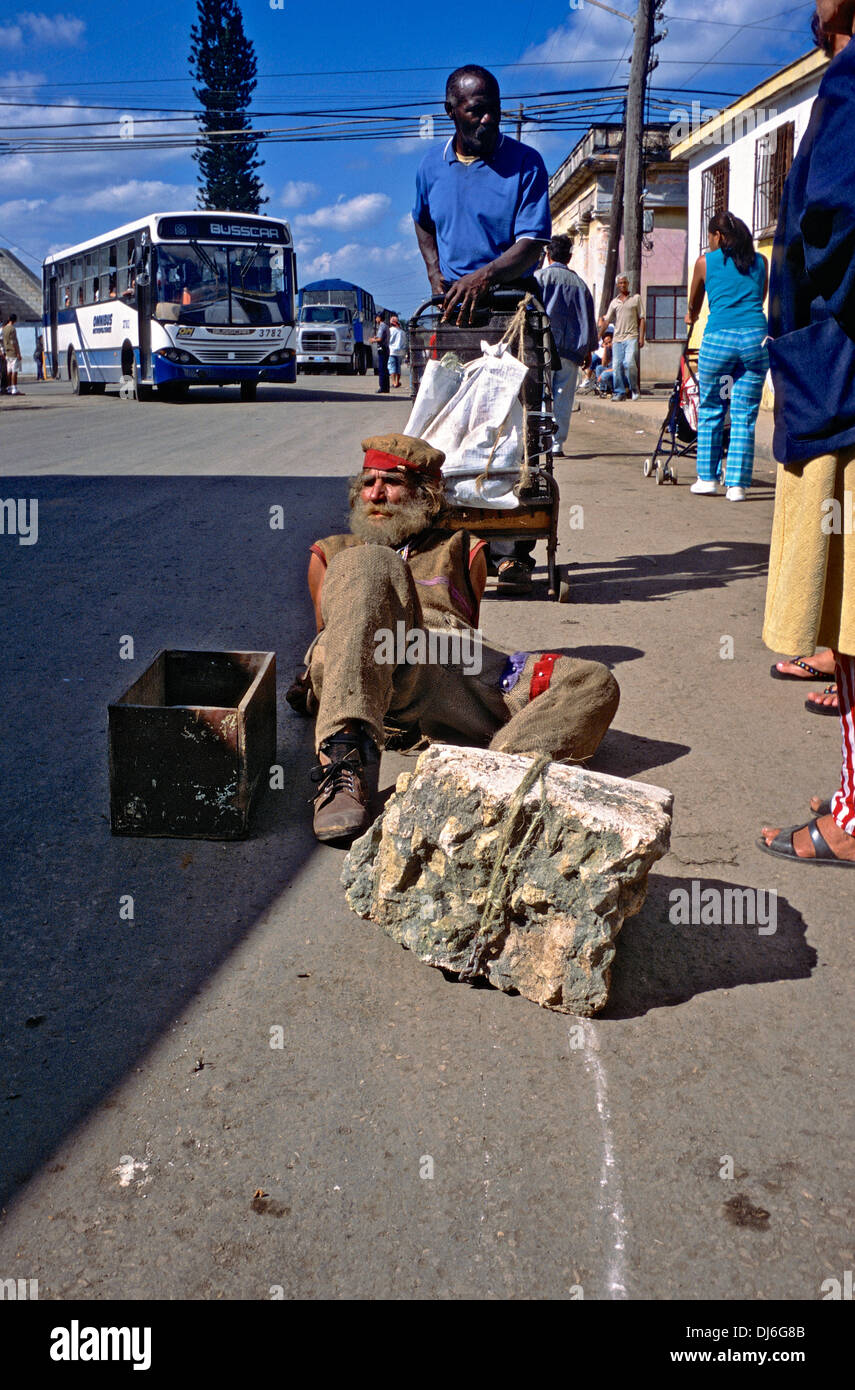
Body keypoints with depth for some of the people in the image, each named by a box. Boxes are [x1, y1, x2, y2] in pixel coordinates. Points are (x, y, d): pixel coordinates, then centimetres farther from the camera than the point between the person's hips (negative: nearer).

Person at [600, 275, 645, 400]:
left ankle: (634, 389, -3)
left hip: (632, 337, -3)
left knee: (629, 363, -20)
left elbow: (642, 319, 7)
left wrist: (641, 337, -2)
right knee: (616, 365, -3)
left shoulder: (636, 298, 11)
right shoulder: (614, 302, 18)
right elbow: (607, 320, 14)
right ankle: (620, 392, 6)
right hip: (617, 338, 3)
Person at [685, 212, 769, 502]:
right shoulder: (760, 261, 17)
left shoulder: (705, 261, 11)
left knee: (710, 412, 13)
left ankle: (708, 477, 17)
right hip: (756, 337, 2)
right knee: (745, 416, 4)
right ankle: (737, 484, 2)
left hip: (718, 338, -2)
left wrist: (691, 317, 49)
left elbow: (694, 302, 27)